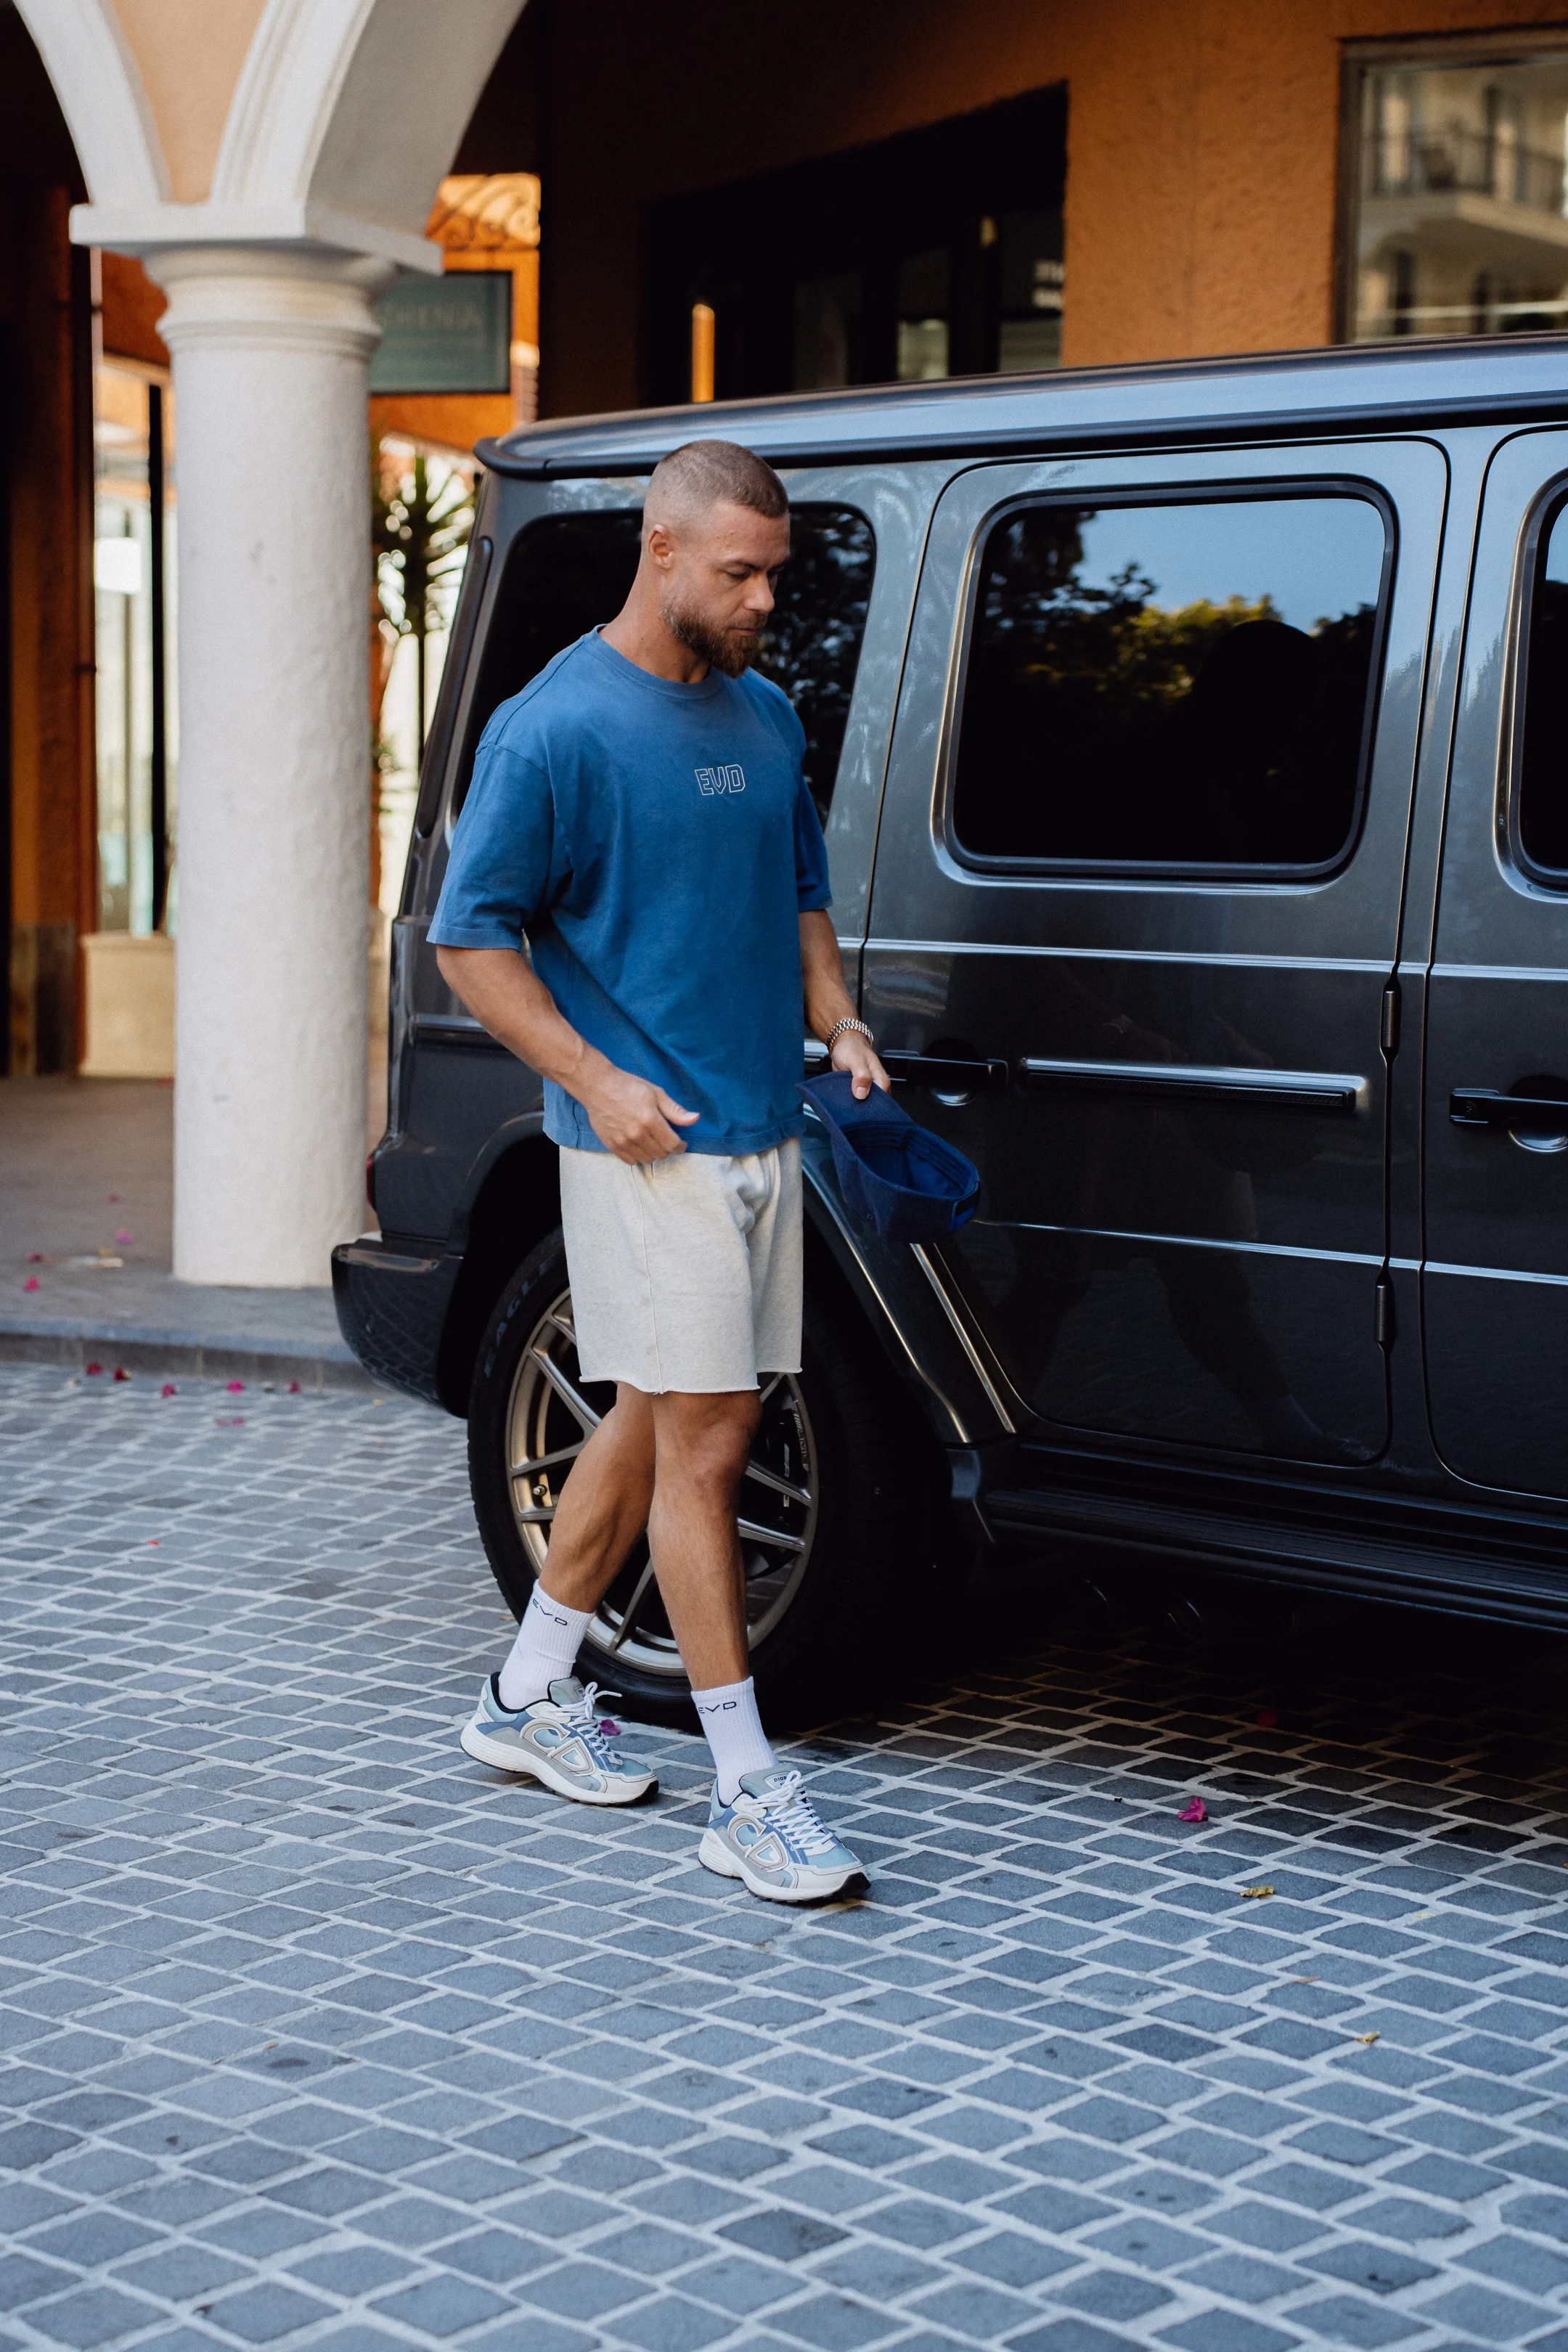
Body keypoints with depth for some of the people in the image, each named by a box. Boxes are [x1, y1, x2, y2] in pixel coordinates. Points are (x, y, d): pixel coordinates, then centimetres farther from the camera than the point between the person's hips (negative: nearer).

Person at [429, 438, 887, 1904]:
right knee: (704, 1436, -7)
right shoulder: (556, 727, -10)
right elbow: (469, 938, -9)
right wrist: (598, 1084, -17)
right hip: (649, 1142, -8)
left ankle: (530, 1693, 30)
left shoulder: (766, 717, 12)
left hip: (762, 1132, 8)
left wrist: (837, 1024, 7)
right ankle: (746, 1794, -2)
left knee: (657, 1419, 14)